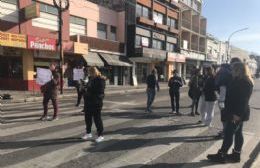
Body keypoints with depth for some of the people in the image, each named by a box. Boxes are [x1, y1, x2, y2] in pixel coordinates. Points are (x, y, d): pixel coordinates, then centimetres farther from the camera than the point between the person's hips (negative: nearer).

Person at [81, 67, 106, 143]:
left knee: (97, 118, 0)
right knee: (88, 117, 15)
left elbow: (100, 92, -18)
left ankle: (100, 135, 13)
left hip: (96, 103, -8)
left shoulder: (100, 80, -13)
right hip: (88, 101, 8)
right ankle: (88, 133, 31)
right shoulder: (91, 79, 12)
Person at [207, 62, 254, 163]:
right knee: (238, 133, 15)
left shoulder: (245, 83, -18)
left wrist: (237, 114, -26)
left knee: (228, 134, -4)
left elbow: (243, 100, -24)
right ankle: (236, 155, 25)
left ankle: (221, 155, 5)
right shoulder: (238, 81, 14)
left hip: (237, 114, -10)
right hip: (238, 113, 10)